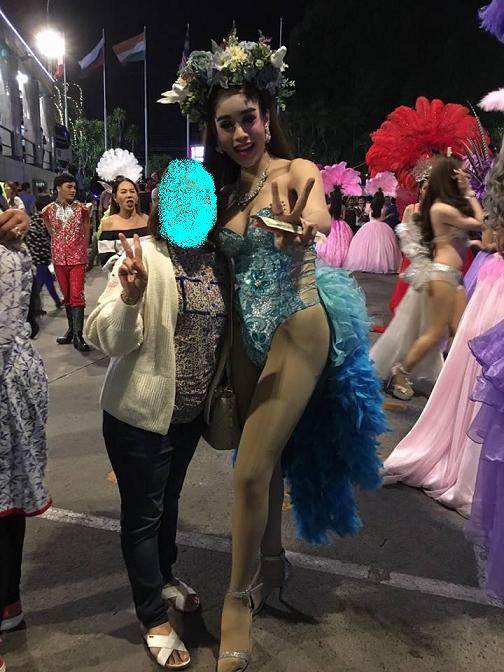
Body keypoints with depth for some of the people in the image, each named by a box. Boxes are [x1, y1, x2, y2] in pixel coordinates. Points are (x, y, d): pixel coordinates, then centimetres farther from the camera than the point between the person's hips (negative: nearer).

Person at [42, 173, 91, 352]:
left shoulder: (81, 209, -4)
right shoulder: (48, 211, 0)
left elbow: (86, 234, 6)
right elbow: (52, 233, 14)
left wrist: (82, 252, 9)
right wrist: (61, 248, 14)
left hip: (78, 258, -2)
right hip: (59, 258, 3)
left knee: (77, 295, -9)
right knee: (67, 296, 12)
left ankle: (78, 335, -8)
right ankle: (71, 329, 24)